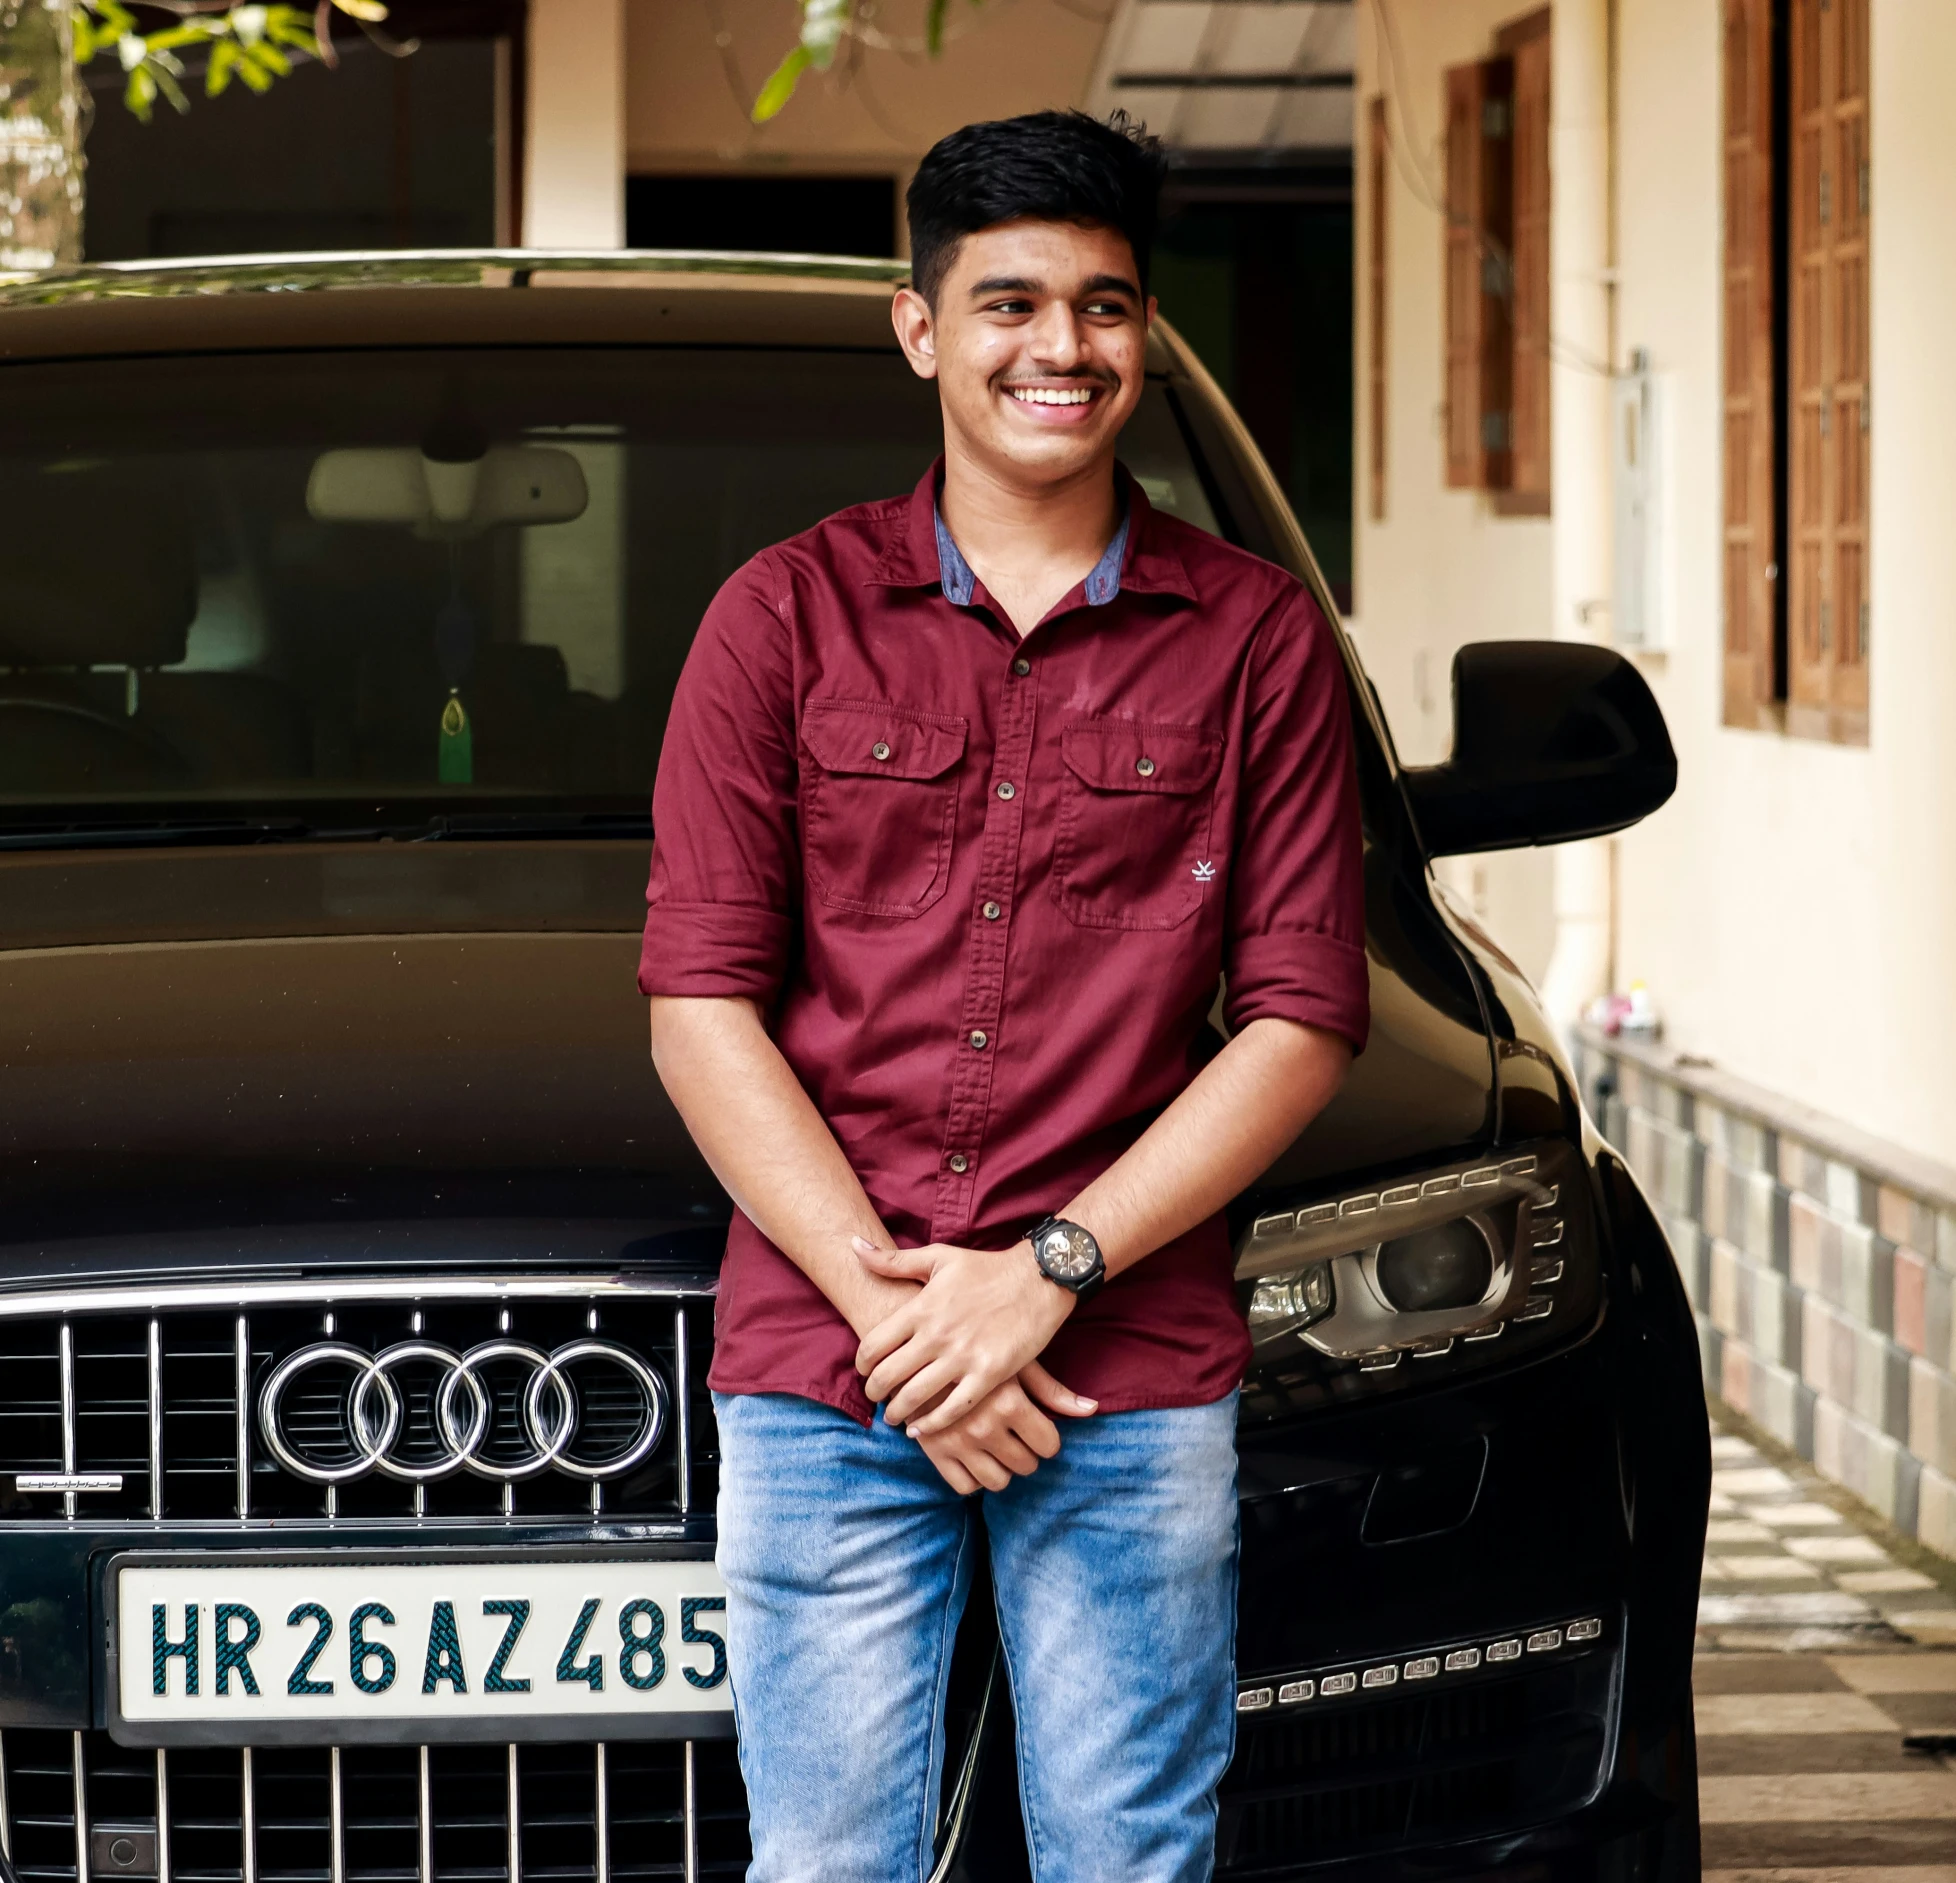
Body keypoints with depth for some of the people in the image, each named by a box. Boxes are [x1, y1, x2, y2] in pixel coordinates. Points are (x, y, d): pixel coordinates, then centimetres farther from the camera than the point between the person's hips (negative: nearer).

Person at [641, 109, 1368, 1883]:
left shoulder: (1258, 638, 7)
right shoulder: (789, 616, 7)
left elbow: (1302, 1019, 2)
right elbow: (700, 1003, 3)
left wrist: (1049, 1272, -9)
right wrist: (879, 1294, -9)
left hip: (1136, 1381, 0)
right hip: (818, 1377, 0)